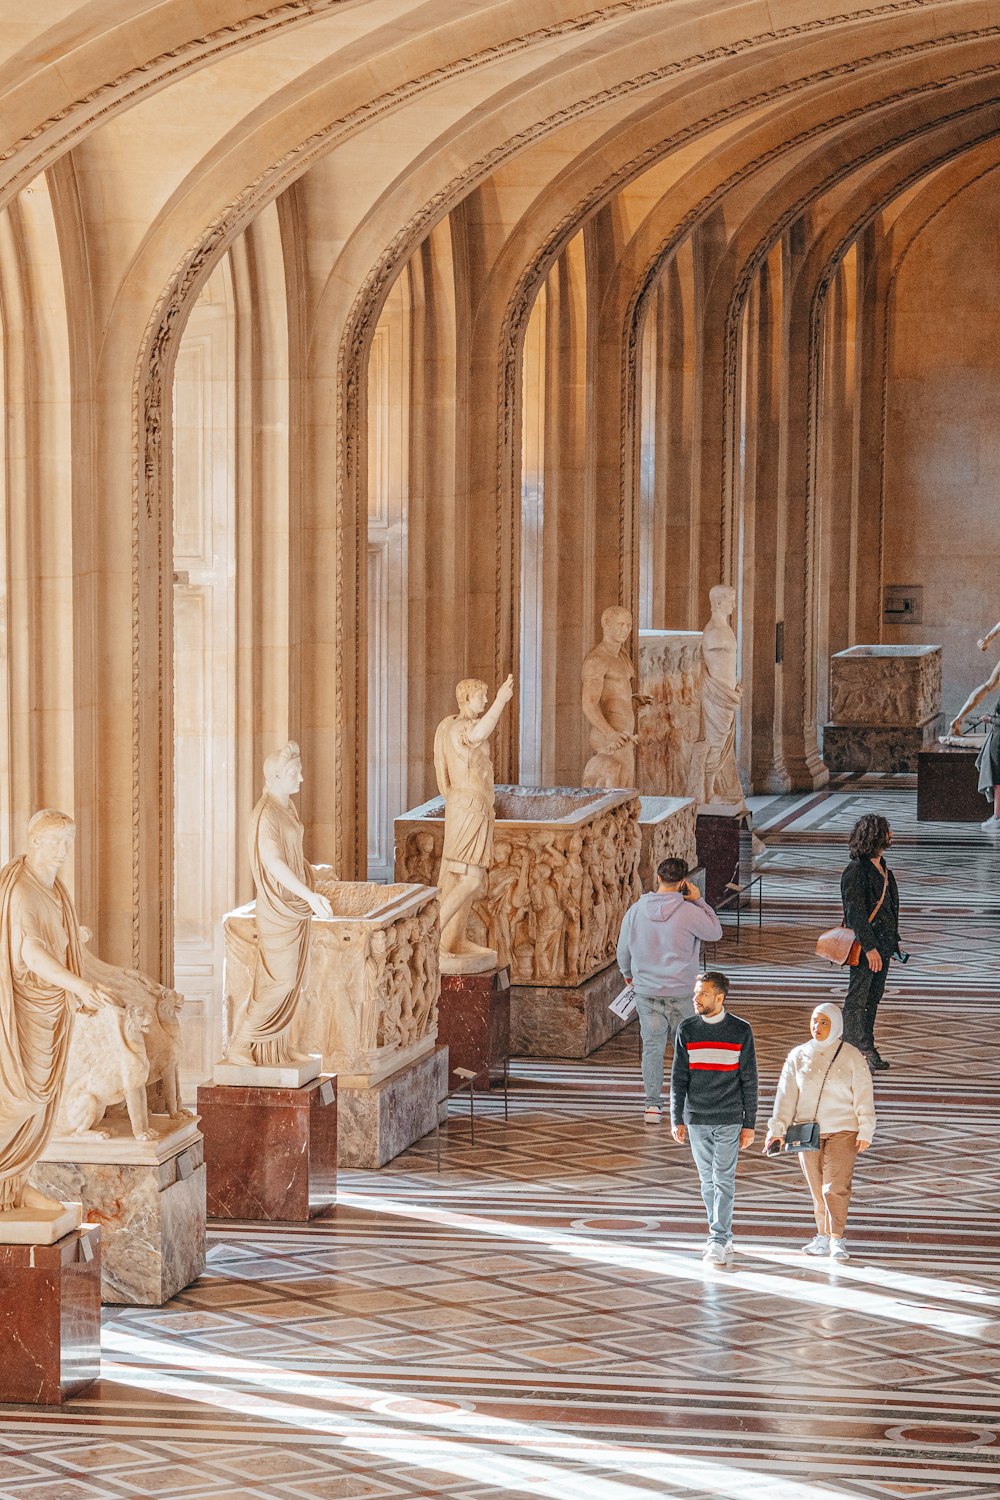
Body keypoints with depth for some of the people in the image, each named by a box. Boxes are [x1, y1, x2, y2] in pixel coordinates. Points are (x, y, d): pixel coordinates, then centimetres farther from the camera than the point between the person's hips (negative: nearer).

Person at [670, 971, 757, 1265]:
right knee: (708, 1182, 9)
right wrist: (677, 1120, -2)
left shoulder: (741, 1031, -3)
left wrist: (749, 1124, -2)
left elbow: (749, 1081, 0)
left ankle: (717, 1242, -6)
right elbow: (678, 1078, 4)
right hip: (696, 1119, 3)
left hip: (729, 1119, -3)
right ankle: (724, 1238, 20)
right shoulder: (686, 1030, 2)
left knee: (723, 1181, -6)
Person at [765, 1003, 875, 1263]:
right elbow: (786, 1095, 1)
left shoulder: (851, 1056, -3)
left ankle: (837, 1240, -13)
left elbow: (863, 1096, -3)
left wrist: (865, 1132, -7)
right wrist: (777, 1129, -6)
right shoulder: (798, 1056, 3)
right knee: (817, 1190, 9)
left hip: (842, 1131, -3)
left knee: (836, 1186, -14)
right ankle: (824, 1238, 18)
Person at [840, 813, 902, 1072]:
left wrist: (894, 939, 21)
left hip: (882, 944, 9)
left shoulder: (881, 867, 14)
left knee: (873, 999, 13)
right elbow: (855, 913, -19)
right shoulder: (857, 871, -16)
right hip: (864, 945, -9)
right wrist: (869, 947, -22)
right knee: (857, 1000, -4)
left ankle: (867, 1050, 19)